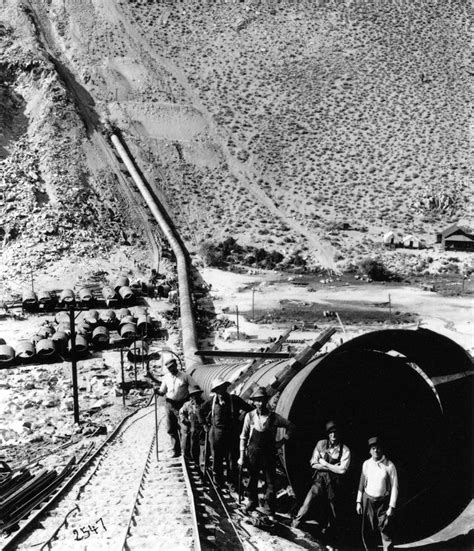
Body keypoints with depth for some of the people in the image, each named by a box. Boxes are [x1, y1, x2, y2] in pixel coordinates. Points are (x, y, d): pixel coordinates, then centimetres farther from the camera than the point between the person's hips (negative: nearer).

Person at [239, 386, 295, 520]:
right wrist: (242, 456, 1)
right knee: (252, 479, 15)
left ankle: (271, 511, 11)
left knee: (270, 483, 1)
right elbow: (244, 437, 2)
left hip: (269, 453, -1)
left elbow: (291, 426, 6)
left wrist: (283, 440, -1)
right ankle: (252, 501, 39)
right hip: (253, 452, 1)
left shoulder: (274, 417, -8)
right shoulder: (250, 416, -5)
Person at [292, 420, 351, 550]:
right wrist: (333, 467, -10)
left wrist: (325, 464, -10)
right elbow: (314, 464, -4)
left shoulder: (345, 450, -7)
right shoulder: (321, 444, -3)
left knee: (333, 511, 12)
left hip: (334, 482, 0)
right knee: (308, 501, -17)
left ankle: (331, 536, 34)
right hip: (320, 478, 0)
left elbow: (342, 470, -12)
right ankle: (293, 527, -7)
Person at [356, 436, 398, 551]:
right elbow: (362, 484, 10)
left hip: (384, 501, -3)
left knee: (385, 529, -5)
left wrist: (392, 506, -8)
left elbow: (394, 487, -6)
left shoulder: (389, 466, -8)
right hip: (368, 500, 3)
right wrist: (359, 502, 9)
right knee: (368, 530, 5)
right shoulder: (366, 464, 2)